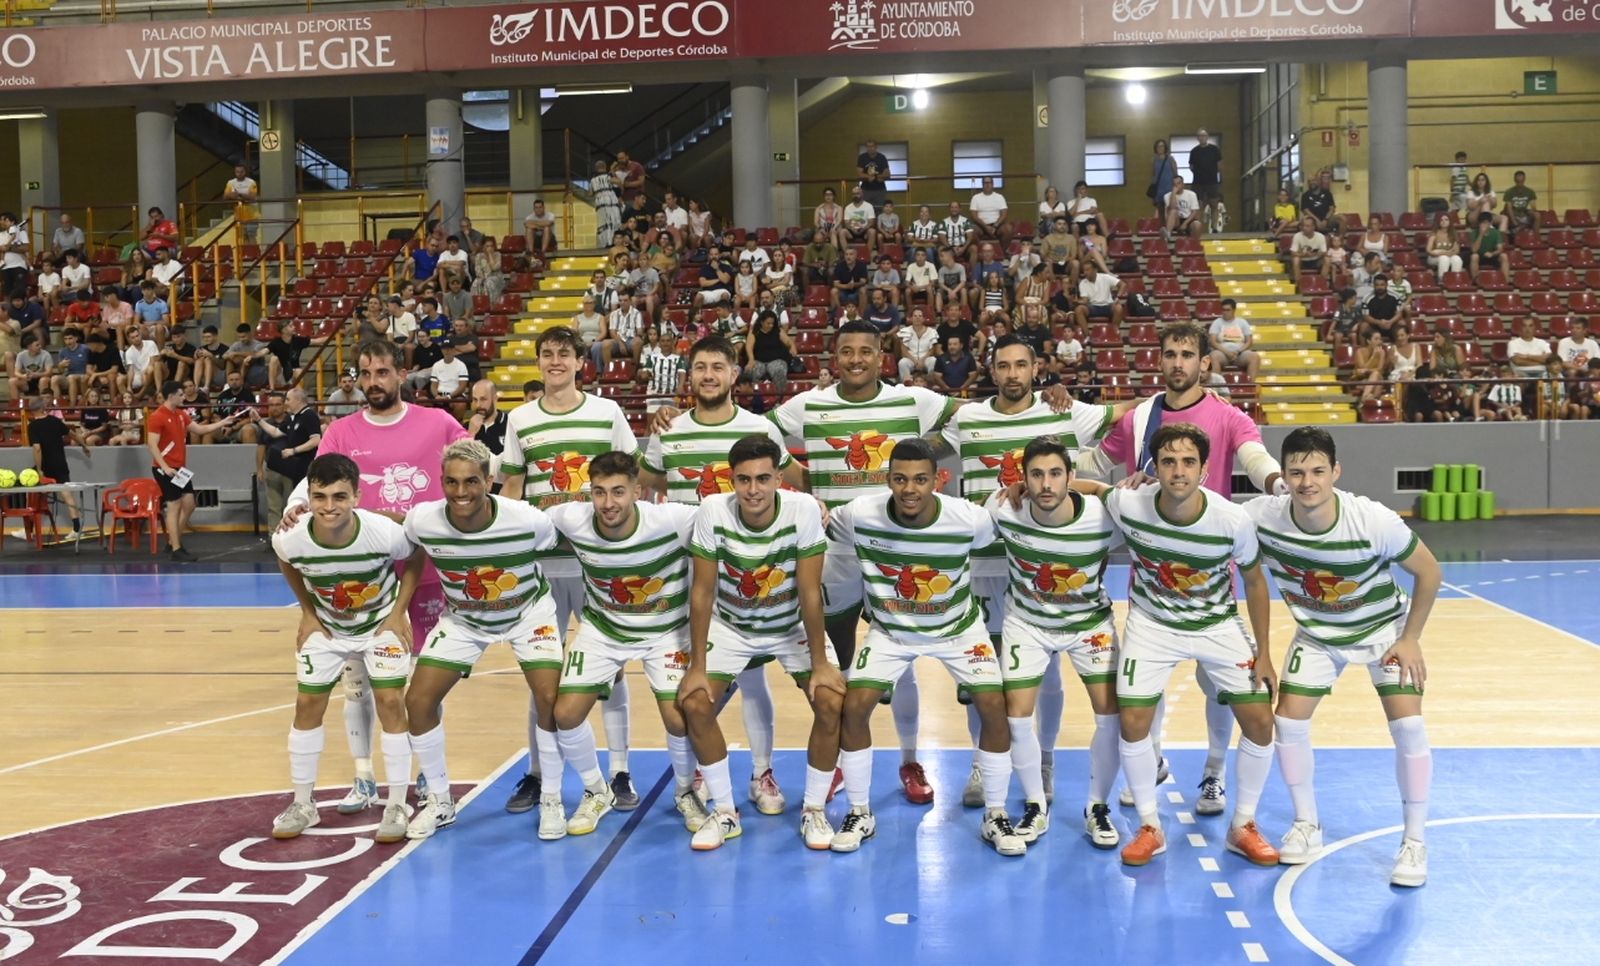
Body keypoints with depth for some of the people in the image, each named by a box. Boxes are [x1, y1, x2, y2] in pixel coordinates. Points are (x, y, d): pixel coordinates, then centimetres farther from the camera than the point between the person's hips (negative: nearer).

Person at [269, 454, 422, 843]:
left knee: (391, 702, -10)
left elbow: (415, 559, -11)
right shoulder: (292, 540, -28)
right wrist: (308, 614, -1)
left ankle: (397, 807, 3)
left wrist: (398, 613, -13)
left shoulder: (385, 533, -35)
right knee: (307, 704, 2)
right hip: (327, 627, 2)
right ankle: (302, 805, 18)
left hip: (381, 623, -2)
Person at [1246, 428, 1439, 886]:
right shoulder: (1262, 517, -28)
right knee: (1288, 723, -5)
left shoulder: (1374, 521, -33)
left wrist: (1410, 639, -14)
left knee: (1407, 725, -14)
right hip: (1317, 633, 2)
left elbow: (1429, 572, -17)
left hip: (1384, 627, -2)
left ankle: (1414, 842, 4)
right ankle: (1307, 826, 17)